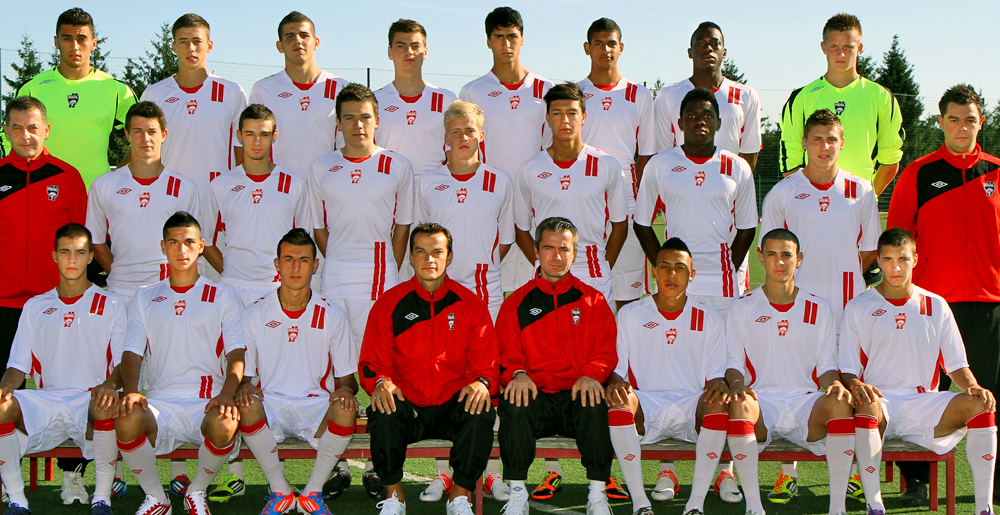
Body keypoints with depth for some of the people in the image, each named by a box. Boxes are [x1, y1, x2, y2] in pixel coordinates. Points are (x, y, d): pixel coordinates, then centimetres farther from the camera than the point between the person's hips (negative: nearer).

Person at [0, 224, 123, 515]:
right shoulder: (35, 307, 18)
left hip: (91, 401, -2)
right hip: (45, 404, 3)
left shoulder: (110, 305, 11)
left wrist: (110, 384, -21)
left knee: (108, 404, -39)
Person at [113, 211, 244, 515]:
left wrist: (227, 392, -16)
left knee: (225, 424, -37)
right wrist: (130, 390, -13)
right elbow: (132, 353, 9)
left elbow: (236, 354, 5)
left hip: (207, 402, -1)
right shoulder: (144, 298, 18)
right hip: (160, 403, 1)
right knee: (126, 420, -34)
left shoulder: (222, 298, 14)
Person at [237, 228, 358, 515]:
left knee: (346, 411, -33)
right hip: (270, 407, 0)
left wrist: (345, 390, -17)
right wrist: (244, 387, -17)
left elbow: (347, 377, 8)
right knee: (246, 406, -34)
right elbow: (243, 374, 8)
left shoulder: (332, 317, 5)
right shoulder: (254, 315, 5)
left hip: (316, 407, 0)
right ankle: (279, 491, -13)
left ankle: (313, 492, -11)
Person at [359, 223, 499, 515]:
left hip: (454, 405, 0)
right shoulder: (389, 303, 7)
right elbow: (372, 362, 6)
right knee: (384, 414, -33)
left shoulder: (470, 304, 9)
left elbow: (487, 364, 7)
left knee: (481, 414, -31)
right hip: (405, 404, 0)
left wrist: (482, 382, -17)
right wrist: (380, 383, -17)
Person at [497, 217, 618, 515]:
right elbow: (506, 354, 9)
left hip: (578, 396, 0)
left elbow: (606, 352, 7)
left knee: (596, 406, -33)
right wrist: (517, 374, -15)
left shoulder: (592, 300, 16)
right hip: (534, 395, 0)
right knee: (513, 405, -32)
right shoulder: (516, 303, 16)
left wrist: (591, 375, -15)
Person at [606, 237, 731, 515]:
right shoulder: (629, 314, 10)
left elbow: (716, 375, 8)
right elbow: (617, 370, 6)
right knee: (619, 399, -33)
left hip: (692, 409, 0)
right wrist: (615, 385, -19)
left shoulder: (710, 320, 11)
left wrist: (719, 386, -18)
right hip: (645, 411, 0)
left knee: (719, 402, -32)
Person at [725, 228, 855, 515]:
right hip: (761, 402, -1)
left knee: (840, 402, -32)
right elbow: (734, 363, 7)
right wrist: (736, 384, -17)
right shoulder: (743, 308, 11)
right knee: (739, 403, -36)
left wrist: (835, 384, -12)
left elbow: (826, 366, 12)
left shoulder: (818, 309, 14)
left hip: (805, 404, 1)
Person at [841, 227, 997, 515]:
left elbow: (956, 365, 13)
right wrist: (855, 385, -21)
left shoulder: (936, 307, 13)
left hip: (924, 405, 2)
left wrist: (974, 387, -10)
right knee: (866, 403, -38)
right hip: (878, 406, -2)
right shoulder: (858, 308, 6)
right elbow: (847, 370, 2)